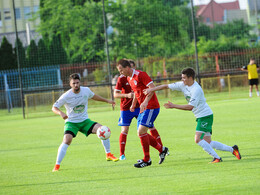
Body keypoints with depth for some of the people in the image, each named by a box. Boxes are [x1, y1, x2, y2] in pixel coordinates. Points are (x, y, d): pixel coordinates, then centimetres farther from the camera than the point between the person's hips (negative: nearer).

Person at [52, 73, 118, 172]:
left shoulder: (86, 90, -5)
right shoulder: (66, 96, -17)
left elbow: (93, 96, 19)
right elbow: (54, 107, -12)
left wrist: (107, 101, 25)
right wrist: (61, 113, -34)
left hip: (84, 121, 4)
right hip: (71, 122, -4)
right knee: (67, 140, -27)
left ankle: (108, 155, 3)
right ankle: (57, 166, -17)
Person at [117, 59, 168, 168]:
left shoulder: (140, 75, -14)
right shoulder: (129, 79, 14)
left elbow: (152, 88, -20)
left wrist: (145, 102, -28)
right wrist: (133, 104, 19)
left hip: (151, 107, -10)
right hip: (143, 108, 10)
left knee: (141, 131, -15)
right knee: (141, 133, 8)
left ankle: (146, 160, -7)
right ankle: (161, 149, 21)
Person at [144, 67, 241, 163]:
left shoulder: (196, 89, -22)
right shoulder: (183, 85, 2)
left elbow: (190, 107, -26)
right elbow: (167, 86, 7)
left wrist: (174, 106, -24)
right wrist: (152, 89, -1)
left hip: (205, 116, -9)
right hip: (200, 117, 9)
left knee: (198, 139, -18)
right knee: (208, 143, 6)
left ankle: (216, 158, -9)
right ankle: (232, 149, 18)